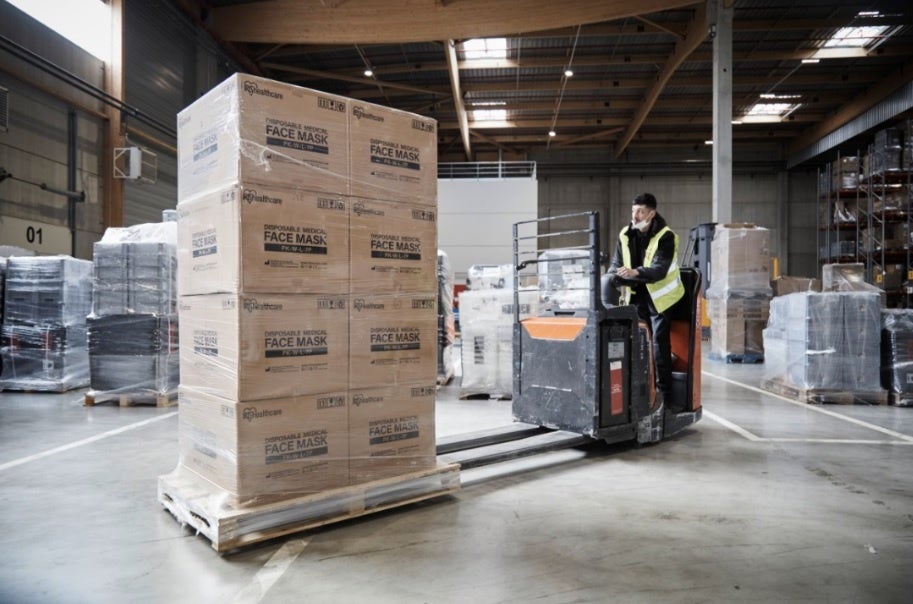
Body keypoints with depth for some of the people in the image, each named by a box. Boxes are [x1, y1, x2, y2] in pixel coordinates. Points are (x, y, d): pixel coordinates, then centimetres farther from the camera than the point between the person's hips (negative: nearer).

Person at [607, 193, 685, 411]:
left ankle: (664, 394, 4)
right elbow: (616, 264, 3)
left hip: (659, 297, -4)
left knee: (660, 346, -5)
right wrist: (612, 280, -19)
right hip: (635, 297, 4)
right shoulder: (625, 235, 1)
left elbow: (660, 270, -25)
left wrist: (636, 273, -43)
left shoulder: (665, 237, -14)